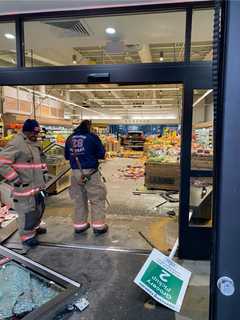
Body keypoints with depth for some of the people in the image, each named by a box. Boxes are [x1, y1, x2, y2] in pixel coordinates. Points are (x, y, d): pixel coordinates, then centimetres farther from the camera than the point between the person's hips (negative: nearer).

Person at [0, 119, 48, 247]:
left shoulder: (34, 143, 11)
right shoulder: (16, 144, -19)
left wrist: (43, 169, 15)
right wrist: (15, 179, -21)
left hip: (36, 185, 10)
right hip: (24, 187, -10)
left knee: (39, 207, 23)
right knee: (27, 211, 2)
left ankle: (34, 227, 45)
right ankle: (27, 236, 21)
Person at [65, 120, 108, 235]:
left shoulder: (70, 138, 9)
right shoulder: (92, 137, -6)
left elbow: (67, 156, 15)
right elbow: (101, 154, -5)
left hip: (75, 172, 5)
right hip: (90, 172, -5)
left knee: (79, 199, 16)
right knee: (97, 198, 6)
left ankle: (79, 225, 25)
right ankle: (99, 226, 9)